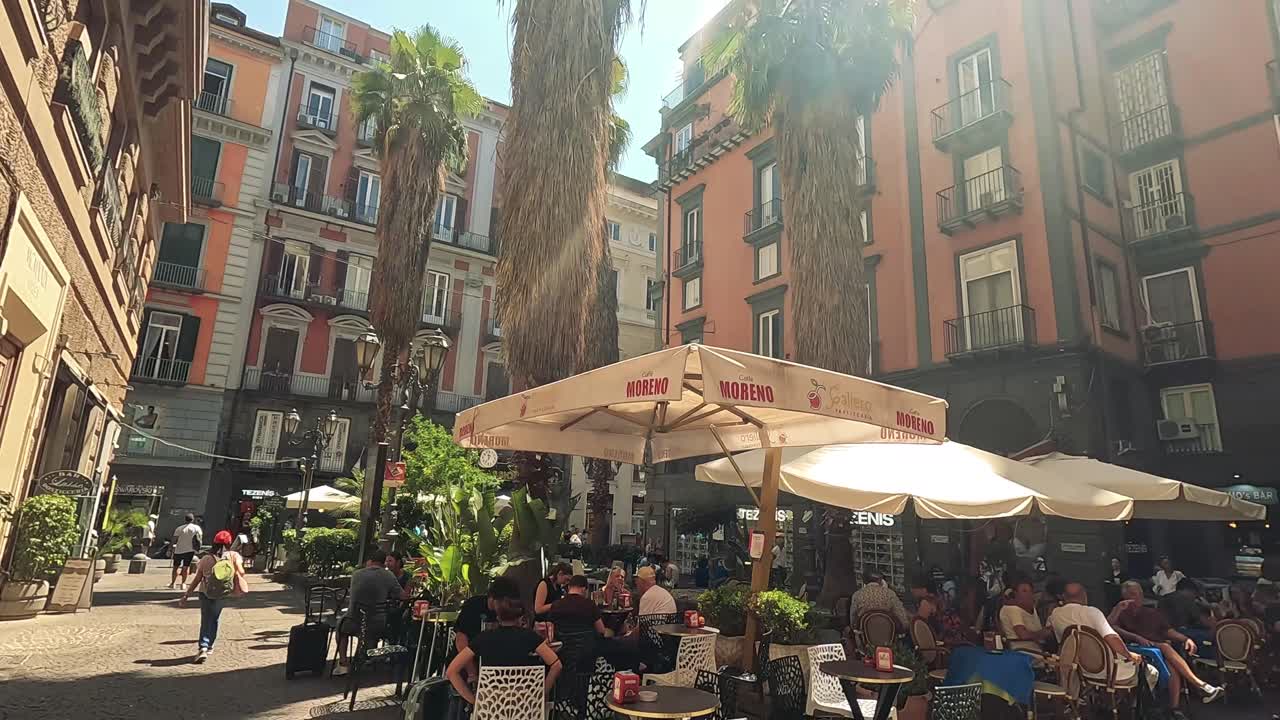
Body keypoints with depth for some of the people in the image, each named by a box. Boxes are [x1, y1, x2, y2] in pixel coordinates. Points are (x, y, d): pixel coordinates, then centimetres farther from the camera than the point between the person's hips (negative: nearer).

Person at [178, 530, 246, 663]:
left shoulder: (206, 559, -6)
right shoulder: (234, 556, -7)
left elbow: (196, 579, -4)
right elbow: (241, 572, -15)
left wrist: (186, 595, 4)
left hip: (206, 593, -1)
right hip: (223, 594, 1)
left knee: (206, 620, 5)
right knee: (214, 619, 21)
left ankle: (203, 648, -11)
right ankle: (209, 646, 31)